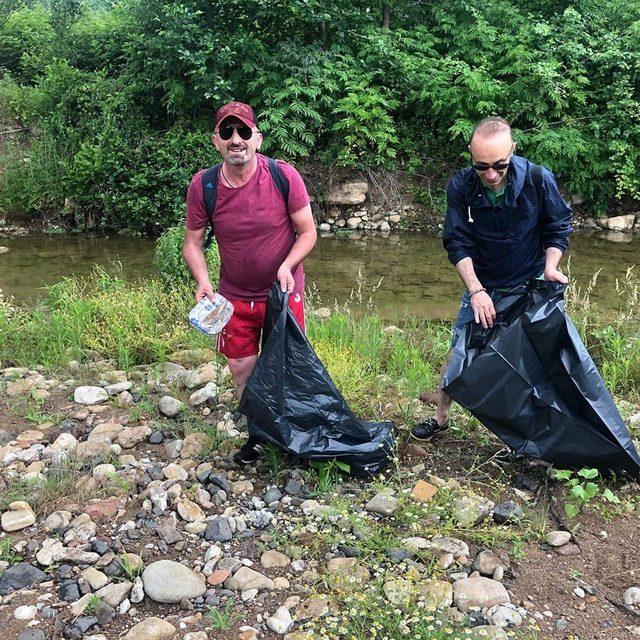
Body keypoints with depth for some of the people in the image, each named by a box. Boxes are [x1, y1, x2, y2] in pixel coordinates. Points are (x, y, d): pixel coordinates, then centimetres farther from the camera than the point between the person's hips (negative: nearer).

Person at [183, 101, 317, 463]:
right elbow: (193, 242, -3)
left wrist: (287, 265, -25)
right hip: (235, 296, 2)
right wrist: (203, 280, -21)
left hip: (284, 293, -1)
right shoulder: (203, 185, -11)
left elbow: (308, 231, -8)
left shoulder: (283, 176, -16)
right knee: (242, 370, 8)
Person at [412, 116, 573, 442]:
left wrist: (550, 267, -20)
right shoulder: (461, 186, -17)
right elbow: (457, 243, -14)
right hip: (482, 286, 1)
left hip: (530, 285, -1)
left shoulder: (539, 179, -19)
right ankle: (441, 415, 24)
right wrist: (475, 290, -24)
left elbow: (558, 228, -4)